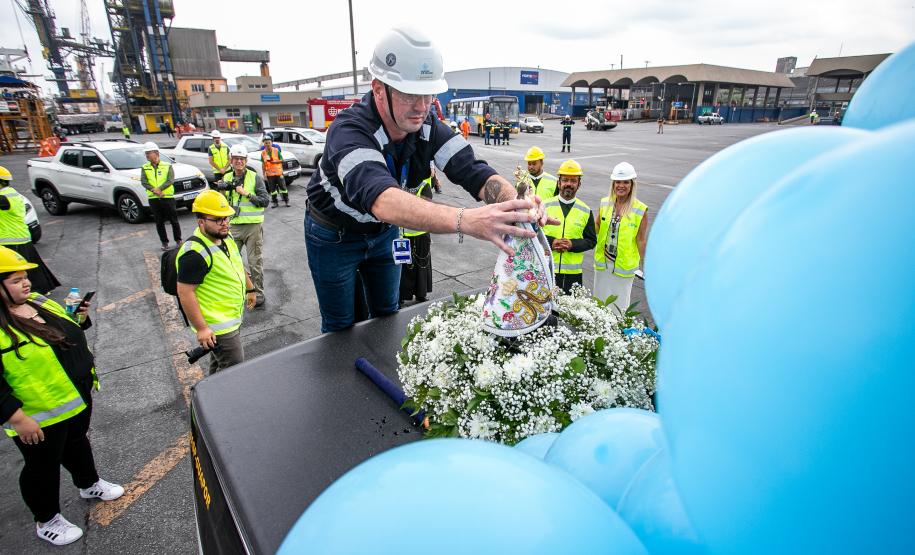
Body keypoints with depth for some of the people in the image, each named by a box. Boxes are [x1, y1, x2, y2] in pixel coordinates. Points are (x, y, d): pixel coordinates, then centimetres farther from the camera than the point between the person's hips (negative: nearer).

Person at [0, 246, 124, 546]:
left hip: (78, 398, 7)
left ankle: (89, 485, 51)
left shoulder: (39, 301, 0)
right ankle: (47, 521, 35)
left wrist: (78, 318, -5)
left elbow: (67, 332, 16)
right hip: (40, 417, -7)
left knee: (77, 443, 28)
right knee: (44, 466, 13)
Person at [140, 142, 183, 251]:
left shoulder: (167, 166, 1)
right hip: (153, 199, 3)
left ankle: (178, 240, 17)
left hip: (168, 197, -2)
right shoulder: (145, 168, 8)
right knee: (159, 222, 8)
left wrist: (159, 189, -22)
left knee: (174, 220, 4)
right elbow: (143, 182, -2)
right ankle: (164, 242, 17)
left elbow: (170, 180, -10)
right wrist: (154, 190, -18)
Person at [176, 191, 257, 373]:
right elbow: (185, 293, -26)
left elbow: (237, 266, 19)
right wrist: (201, 329, -24)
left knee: (219, 363, 26)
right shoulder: (195, 253, -27)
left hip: (233, 317, 9)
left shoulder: (225, 237, 3)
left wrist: (250, 289, 25)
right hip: (217, 327, -9)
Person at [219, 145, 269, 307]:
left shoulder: (255, 178, -2)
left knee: (255, 262, 3)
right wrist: (222, 190, -3)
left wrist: (247, 193, -17)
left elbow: (265, 201, -8)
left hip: (252, 225, -4)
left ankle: (258, 293, 15)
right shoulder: (226, 178, 10)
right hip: (233, 225, 4)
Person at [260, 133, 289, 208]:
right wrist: (264, 173, 2)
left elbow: (281, 160, -2)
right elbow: (263, 164, 5)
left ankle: (286, 201, 13)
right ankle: (275, 202, 15)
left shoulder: (276, 150, -4)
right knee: (272, 189, 5)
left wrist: (274, 161, -19)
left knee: (283, 187, 3)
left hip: (278, 172, -2)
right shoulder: (263, 152, 1)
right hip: (269, 173, 2)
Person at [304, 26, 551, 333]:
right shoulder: (349, 131, -36)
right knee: (340, 326, 8)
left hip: (384, 231, 5)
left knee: (387, 313, 17)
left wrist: (515, 203, -52)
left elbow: (474, 171, -29)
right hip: (334, 236, -4)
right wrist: (466, 220, -70)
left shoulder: (428, 127, -18)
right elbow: (380, 199, -55)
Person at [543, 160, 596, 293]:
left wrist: (572, 244, -12)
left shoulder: (585, 211, 5)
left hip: (573, 271, 1)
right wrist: (551, 242, -13)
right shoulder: (545, 206, 3)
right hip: (546, 269, 0)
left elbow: (591, 240, 6)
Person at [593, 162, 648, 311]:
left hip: (624, 264, -4)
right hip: (603, 261, 4)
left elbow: (641, 239, -8)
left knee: (620, 304, 10)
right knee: (599, 300, 18)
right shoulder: (605, 203, -1)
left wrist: (644, 265, -6)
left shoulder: (640, 209, -12)